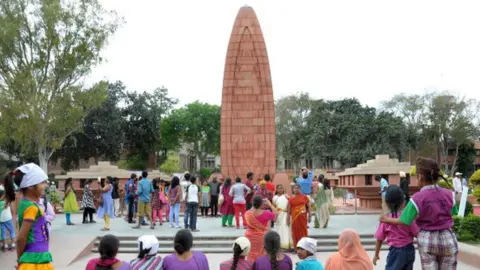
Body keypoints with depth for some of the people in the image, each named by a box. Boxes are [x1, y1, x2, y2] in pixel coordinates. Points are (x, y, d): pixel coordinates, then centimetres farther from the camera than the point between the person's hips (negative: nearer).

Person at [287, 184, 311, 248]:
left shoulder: (304, 197, 4)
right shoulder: (291, 199, 3)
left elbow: (308, 207, 4)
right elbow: (289, 209, 4)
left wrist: (309, 216, -2)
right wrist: (288, 218, 0)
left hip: (303, 217, 0)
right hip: (294, 217, 0)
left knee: (303, 231, 2)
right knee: (295, 232, 2)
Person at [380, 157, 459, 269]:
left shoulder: (417, 198, -16)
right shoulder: (449, 194, -7)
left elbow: (403, 221, -11)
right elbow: (452, 213, 10)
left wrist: (386, 219, 5)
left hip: (427, 240, -2)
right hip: (447, 238, 2)